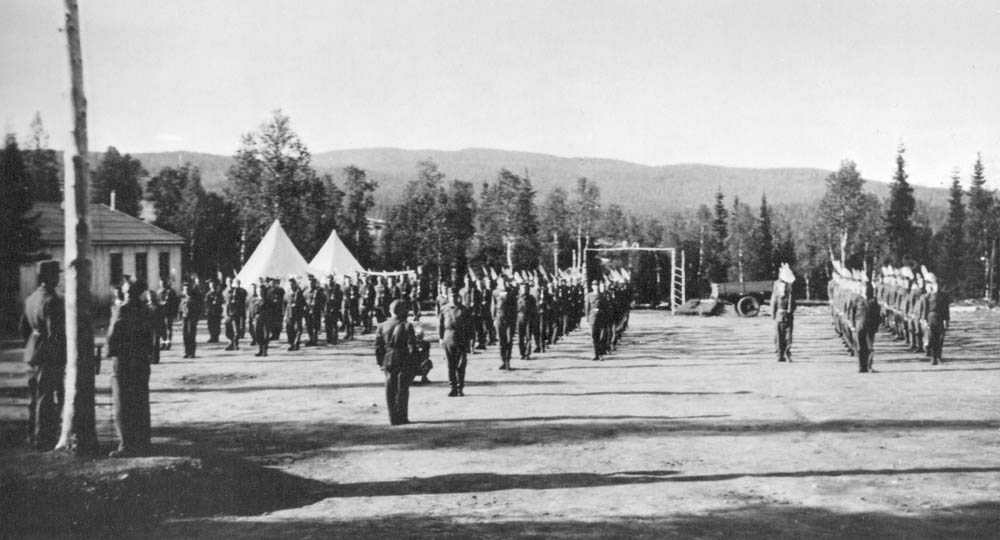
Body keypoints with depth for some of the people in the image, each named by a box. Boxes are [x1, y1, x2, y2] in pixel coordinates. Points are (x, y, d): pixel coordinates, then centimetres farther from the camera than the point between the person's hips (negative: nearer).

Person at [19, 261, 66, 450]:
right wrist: (61, 358, -15)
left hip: (32, 354, 9)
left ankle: (33, 436, 24)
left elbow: (24, 328, 17)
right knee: (47, 398, -3)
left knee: (35, 397, 16)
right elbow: (55, 332, -21)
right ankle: (44, 439, 0)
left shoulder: (31, 299, 10)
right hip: (49, 357, -9)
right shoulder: (52, 300, -18)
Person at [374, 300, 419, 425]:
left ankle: (393, 419, 11)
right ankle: (402, 417, 7)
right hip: (404, 363, -3)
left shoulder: (382, 327, 2)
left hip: (388, 362, 3)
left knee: (390, 391, 9)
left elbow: (378, 347, 3)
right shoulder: (407, 326, -9)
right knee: (402, 390, 5)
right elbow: (412, 347, -10)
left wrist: (380, 362, 10)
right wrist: (413, 362, -3)